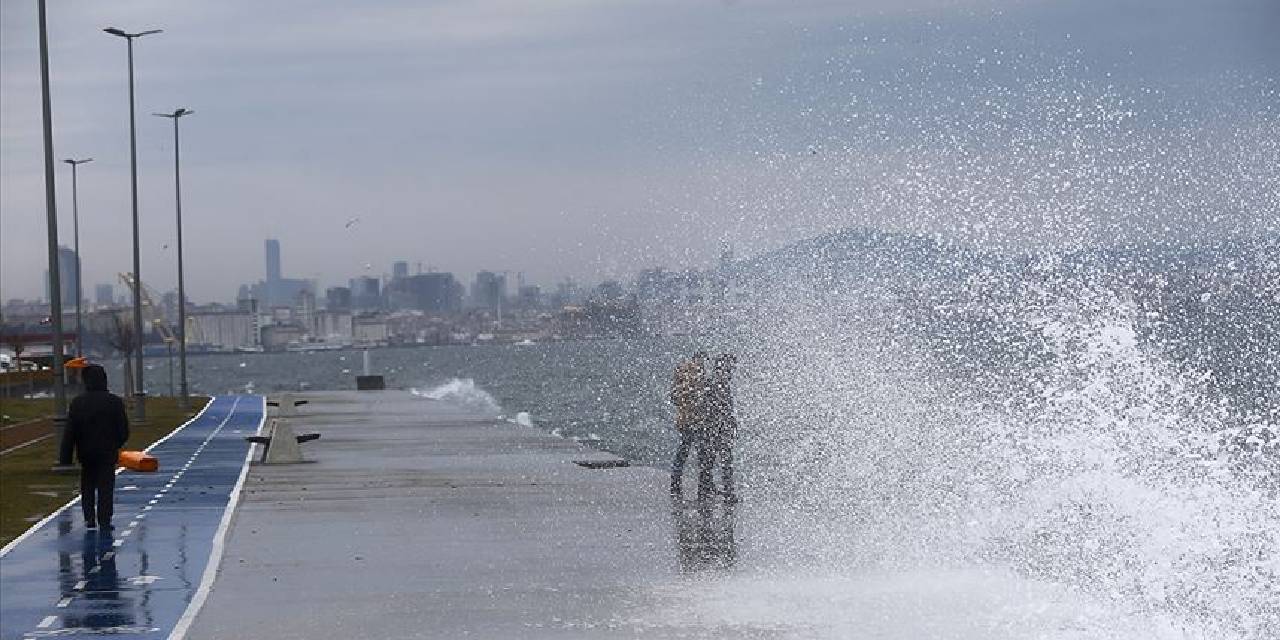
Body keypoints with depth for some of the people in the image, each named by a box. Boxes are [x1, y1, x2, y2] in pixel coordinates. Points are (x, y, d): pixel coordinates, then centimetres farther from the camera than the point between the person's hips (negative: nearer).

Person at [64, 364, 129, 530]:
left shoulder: (77, 403, -5)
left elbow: (71, 431, -5)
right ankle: (104, 520, -1)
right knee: (106, 488, 4)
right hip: (108, 453, -1)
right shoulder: (116, 402, -6)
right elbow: (124, 430, -2)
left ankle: (89, 518, 11)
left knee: (87, 487, 16)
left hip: (86, 453, 1)